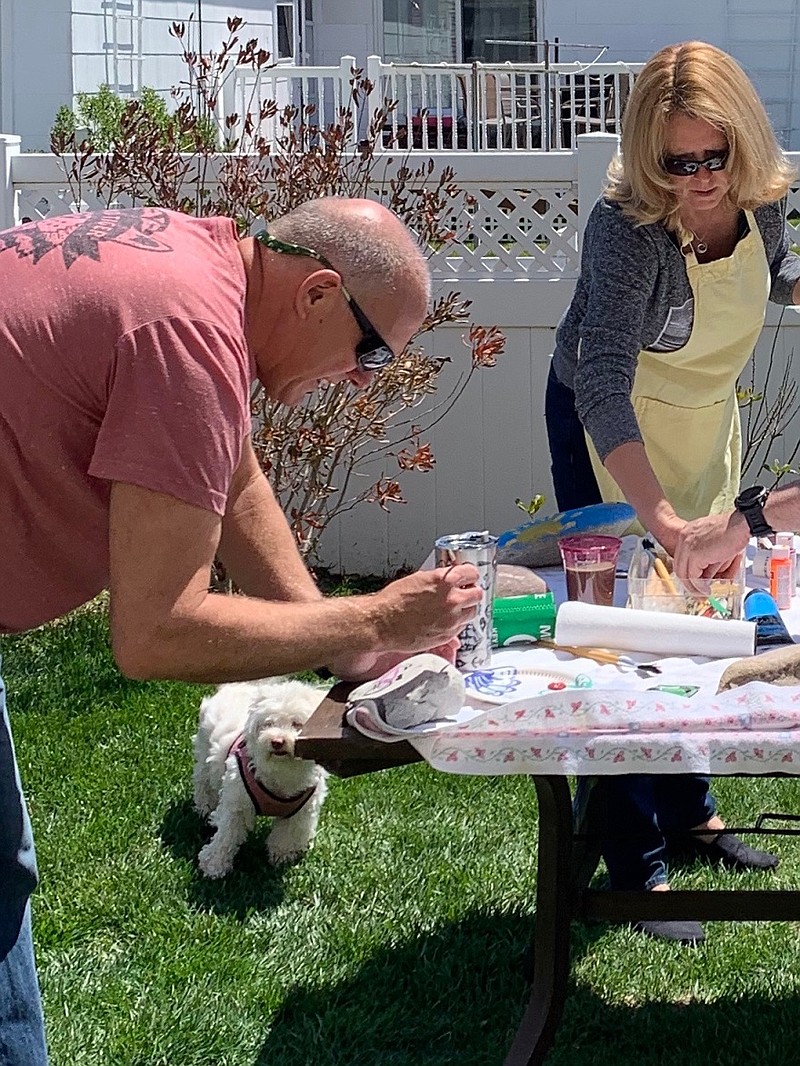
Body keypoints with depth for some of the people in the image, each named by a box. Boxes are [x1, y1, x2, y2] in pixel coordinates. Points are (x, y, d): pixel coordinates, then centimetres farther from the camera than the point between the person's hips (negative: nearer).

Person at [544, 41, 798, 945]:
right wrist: (660, 518, -51)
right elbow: (601, 387, -42)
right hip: (610, 432, -6)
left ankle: (691, 810, 37)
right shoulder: (627, 226, -35)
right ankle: (636, 869, 7)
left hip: (705, 420, 6)